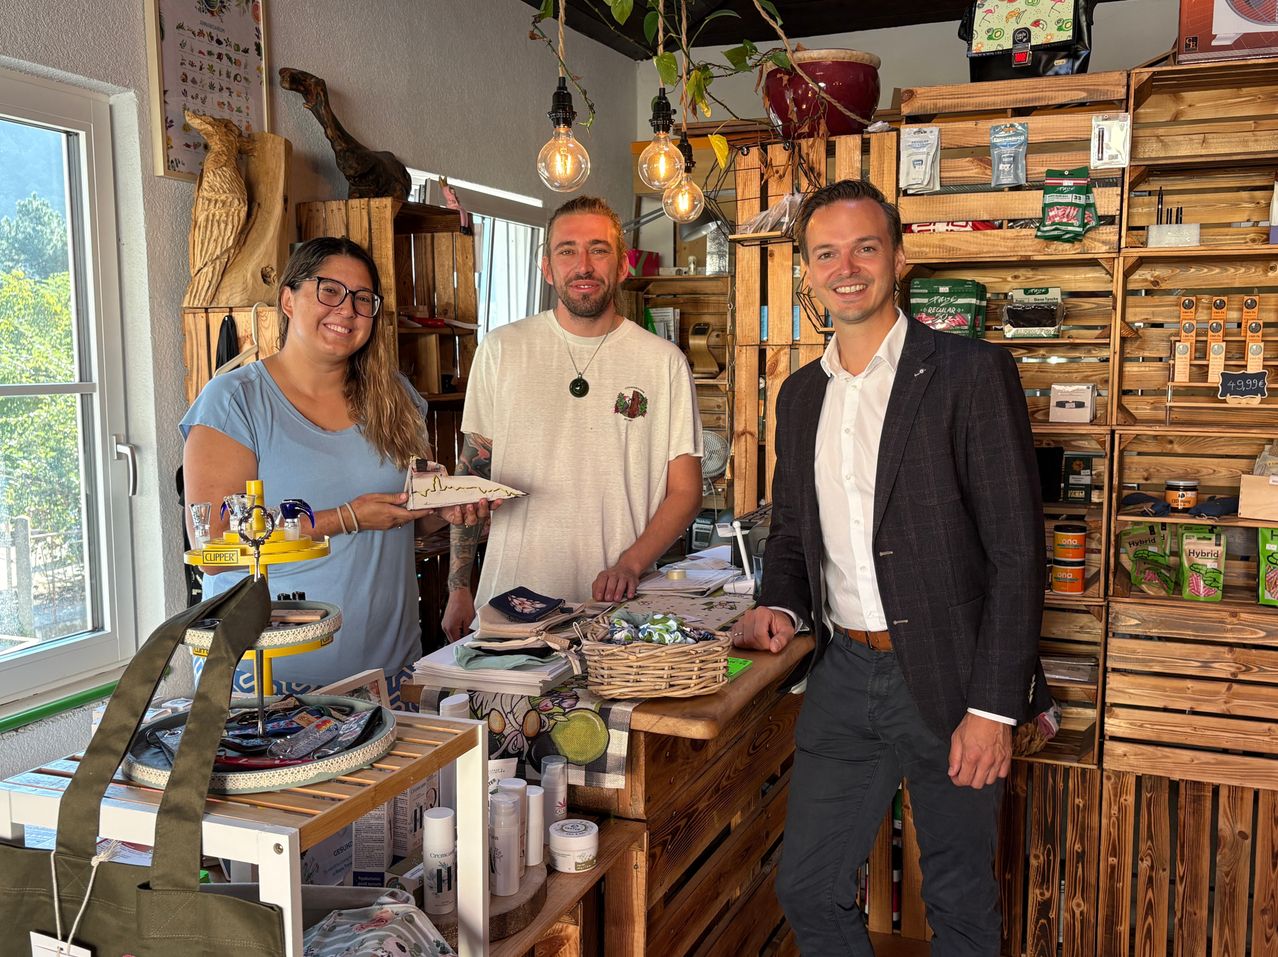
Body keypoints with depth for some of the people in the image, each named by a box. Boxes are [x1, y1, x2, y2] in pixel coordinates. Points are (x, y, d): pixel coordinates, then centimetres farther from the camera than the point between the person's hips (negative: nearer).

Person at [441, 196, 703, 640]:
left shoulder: (665, 362, 1)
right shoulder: (501, 350, 3)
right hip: (512, 598, 1)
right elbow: (472, 473, 7)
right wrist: (458, 587, 3)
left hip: (617, 604, 0)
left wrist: (630, 564, -14)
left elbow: (685, 491, 2)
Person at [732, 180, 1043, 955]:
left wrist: (994, 706, -15)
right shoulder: (801, 394, 9)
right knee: (808, 889, 13)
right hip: (843, 677, 5)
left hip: (947, 680, -5)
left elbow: (1017, 551, -12)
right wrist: (782, 607, -1)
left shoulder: (974, 373, -9)